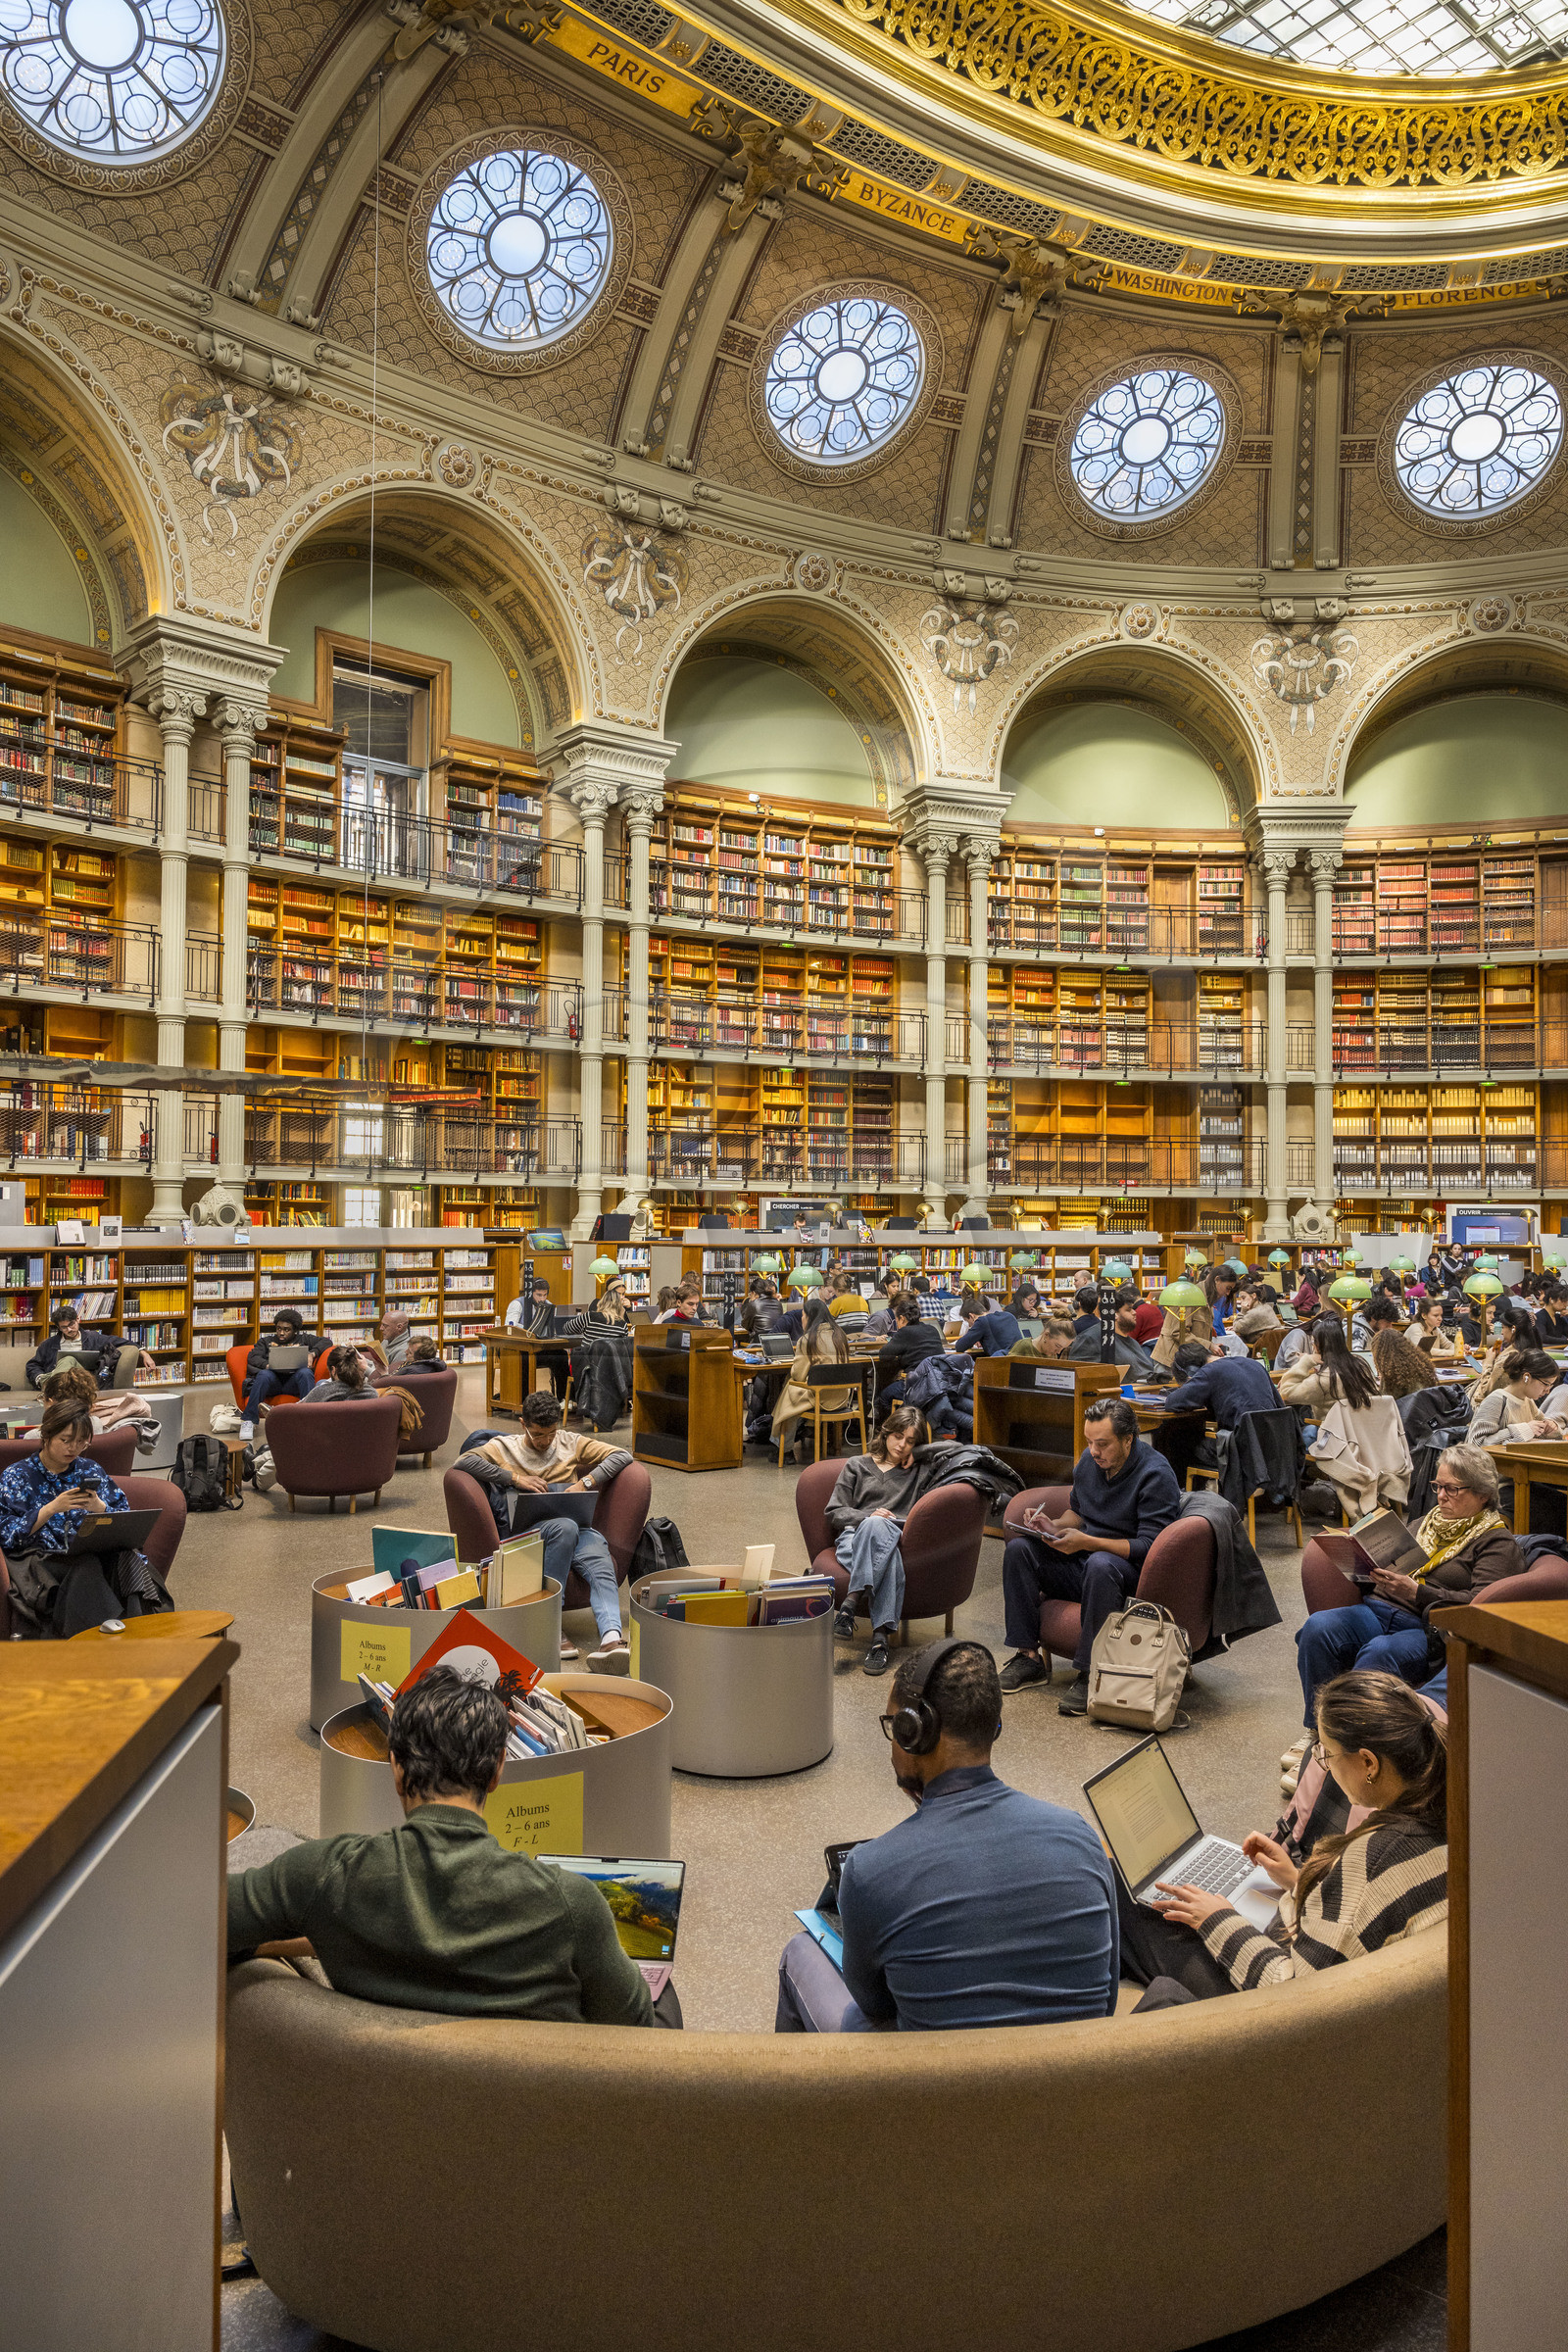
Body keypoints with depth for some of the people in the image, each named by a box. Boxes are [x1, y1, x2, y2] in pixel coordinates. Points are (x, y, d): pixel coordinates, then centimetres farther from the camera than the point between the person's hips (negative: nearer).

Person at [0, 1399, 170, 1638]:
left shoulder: (90, 1470, 19)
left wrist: (99, 1508, -8)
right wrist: (52, 1508, -12)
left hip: (94, 1553, 3)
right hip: (43, 1561, -3)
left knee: (127, 1559, -33)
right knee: (86, 1568, -37)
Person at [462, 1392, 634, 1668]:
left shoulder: (570, 1443, 22)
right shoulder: (503, 1447, 17)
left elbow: (622, 1455, 15)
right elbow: (465, 1461, -4)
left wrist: (585, 1482, 0)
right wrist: (515, 1478, -11)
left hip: (576, 1523, 2)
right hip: (526, 1528, -2)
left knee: (601, 1567, -33)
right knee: (565, 1527, -38)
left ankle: (612, 1638, -55)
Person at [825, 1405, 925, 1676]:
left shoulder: (919, 1471, 28)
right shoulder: (857, 1465, 27)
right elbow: (833, 1512, 16)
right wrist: (867, 1517, -3)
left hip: (899, 1539, 0)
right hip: (853, 1537, 0)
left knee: (877, 1527, -42)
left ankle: (850, 1603, -51)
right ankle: (881, 1635, -52)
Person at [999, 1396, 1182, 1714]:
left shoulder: (1157, 1475, -17)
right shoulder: (1090, 1460, 4)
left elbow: (1148, 1547, -22)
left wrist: (1087, 1542, -30)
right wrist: (1056, 1529, -3)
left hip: (1132, 1571, -7)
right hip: (1082, 1559, 7)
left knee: (1100, 1564, -40)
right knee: (1019, 1548, -14)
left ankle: (1090, 1673, -31)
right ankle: (1028, 1657, -11)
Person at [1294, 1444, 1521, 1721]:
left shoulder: (1498, 1543, 5)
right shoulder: (1427, 1523, 26)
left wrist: (1416, 1592, -21)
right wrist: (1372, 1570, 4)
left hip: (1428, 1629, -6)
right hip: (1379, 1609, 6)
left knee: (1378, 1652, -38)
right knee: (1318, 1626, -24)